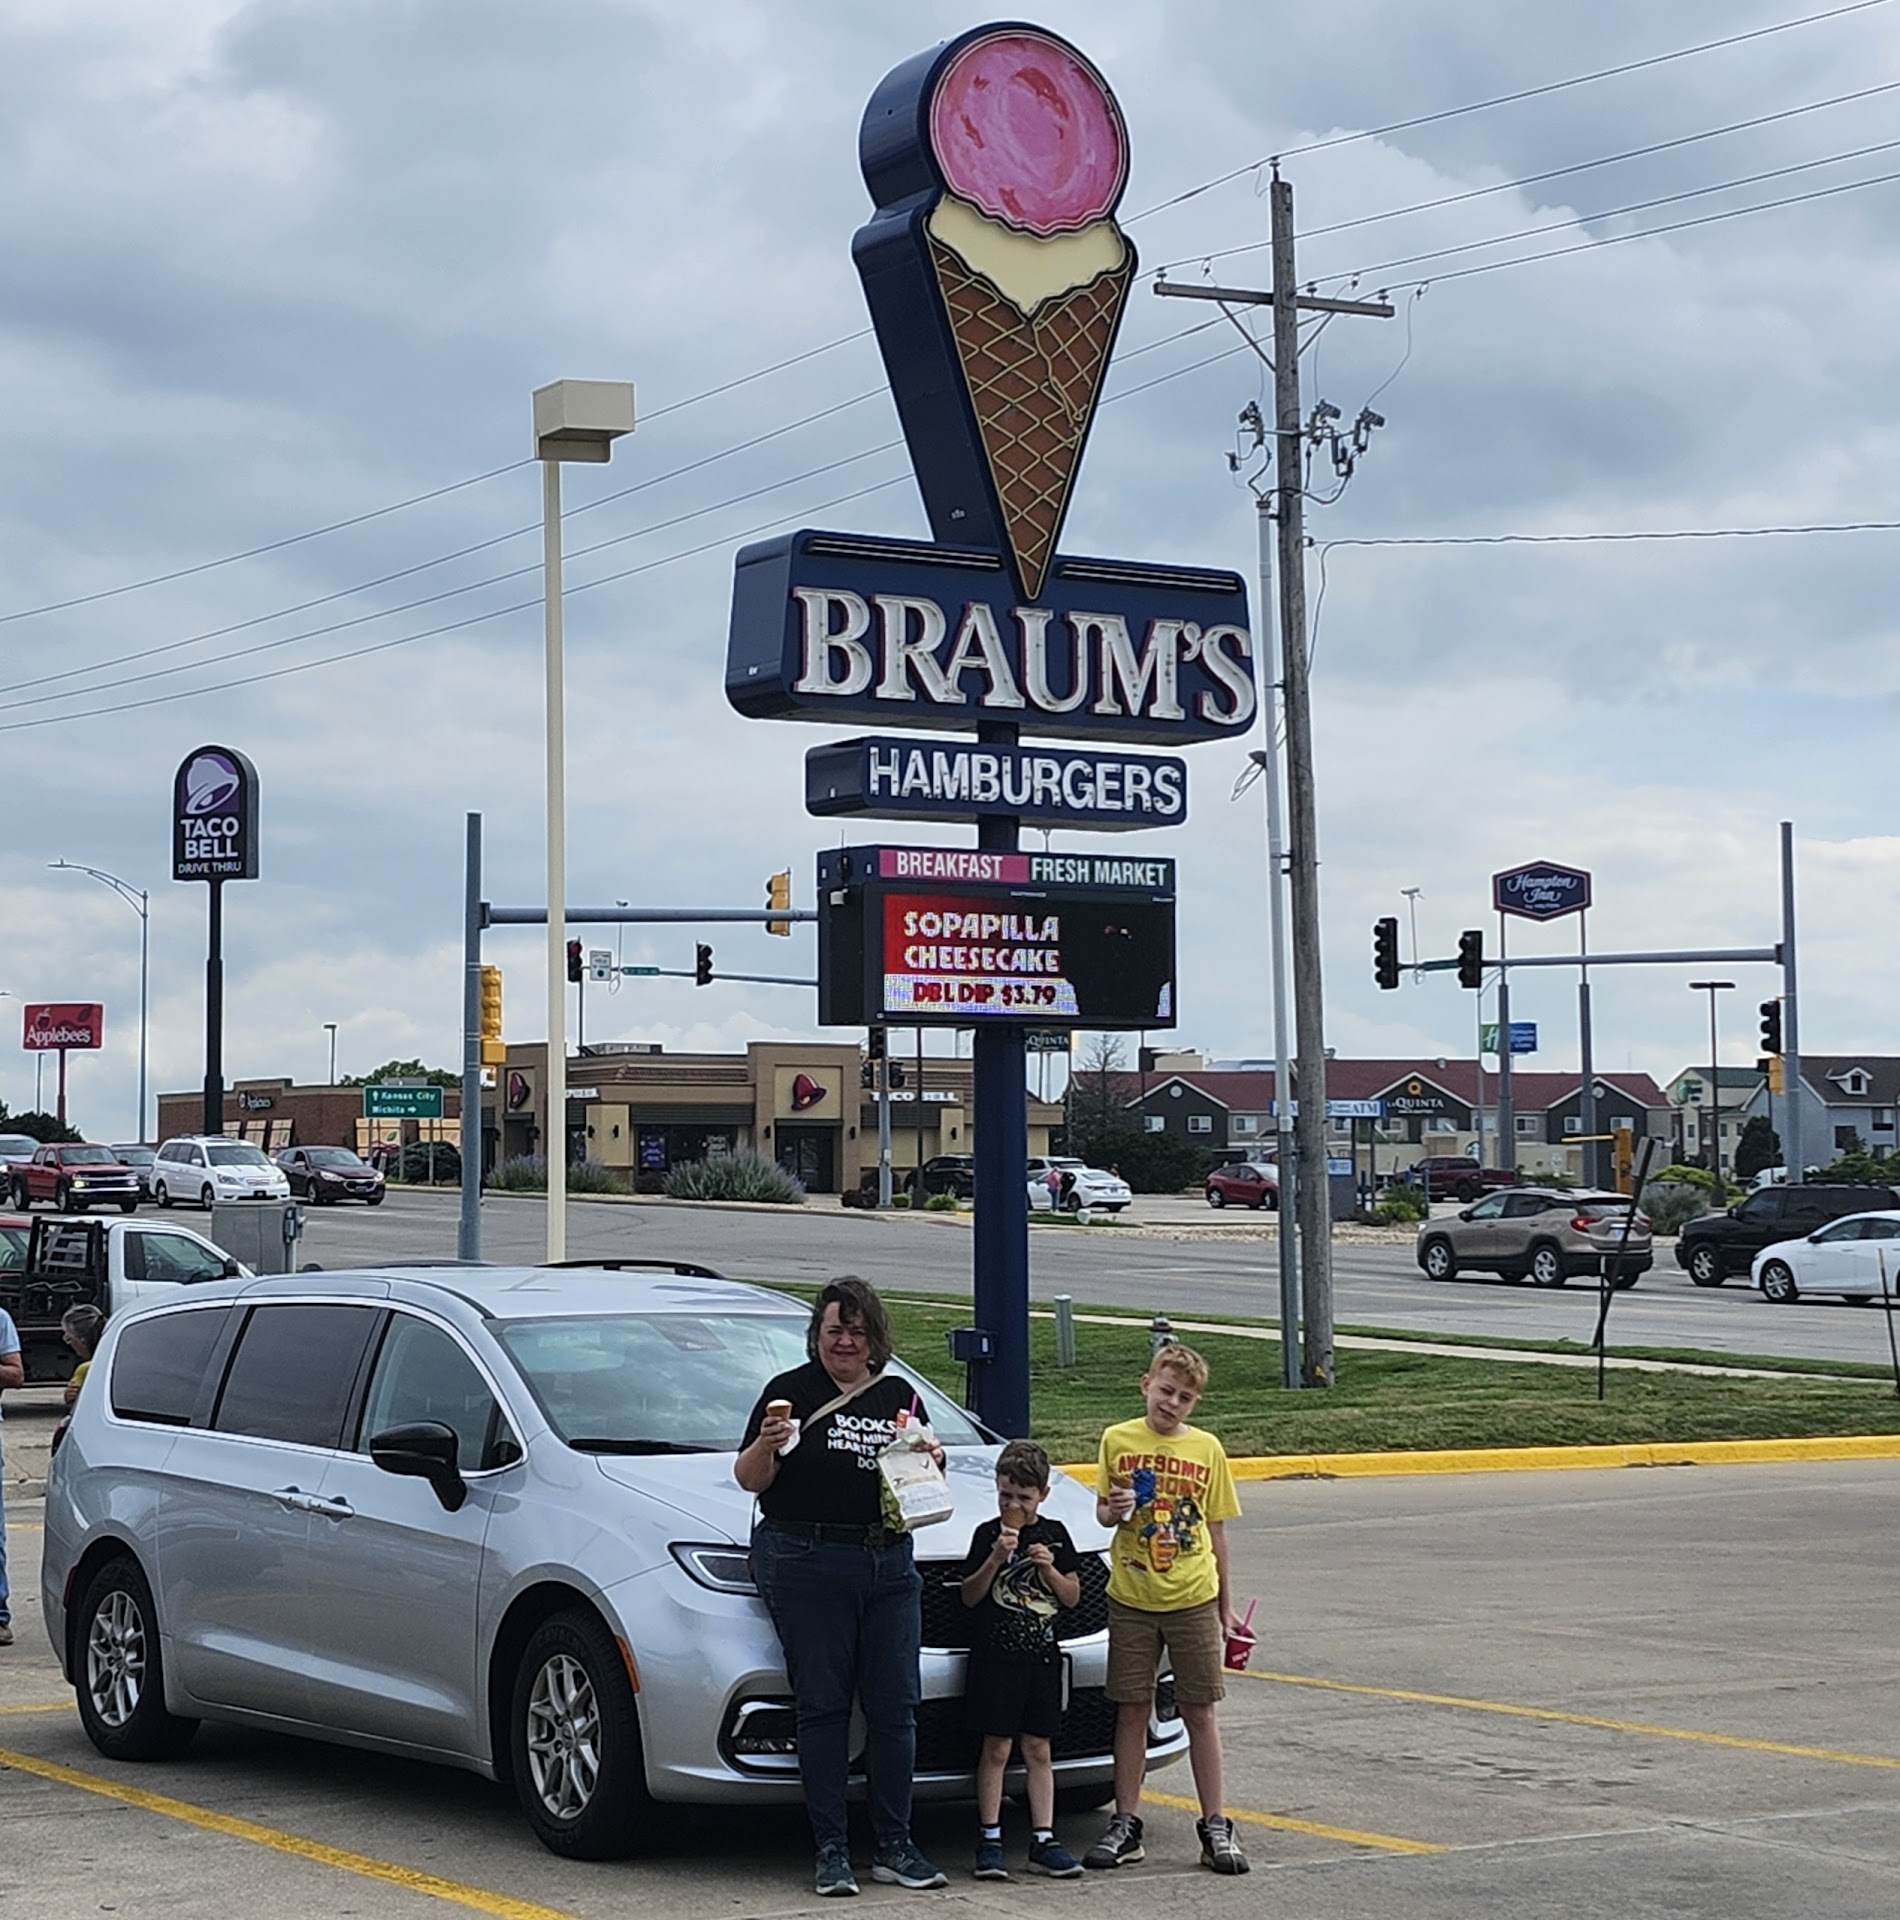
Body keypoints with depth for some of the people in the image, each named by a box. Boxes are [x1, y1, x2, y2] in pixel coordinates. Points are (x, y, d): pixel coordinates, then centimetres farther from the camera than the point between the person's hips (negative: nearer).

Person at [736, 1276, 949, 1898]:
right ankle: (831, 1850, 1)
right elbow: (749, 1479, -1)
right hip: (805, 1564, -4)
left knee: (894, 1706, 2)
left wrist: (931, 1460, 0)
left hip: (889, 1562, 4)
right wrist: (765, 1445, -21)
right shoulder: (791, 1392, 2)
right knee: (823, 1705, -3)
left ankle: (894, 1847, 9)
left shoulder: (898, 1396, 15)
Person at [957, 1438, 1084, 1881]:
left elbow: (1072, 1596, 8)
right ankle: (989, 1840, 3)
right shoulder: (988, 1534, 0)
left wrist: (1049, 1568, -9)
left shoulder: (1055, 1534, 8)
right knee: (997, 1749, -2)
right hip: (995, 1655, -3)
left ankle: (1043, 1841, 8)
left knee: (1038, 1750, 6)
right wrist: (995, 1559, -17)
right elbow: (970, 1596, -3)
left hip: (1041, 1656, 3)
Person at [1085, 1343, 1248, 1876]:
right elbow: (1103, 1512, 10)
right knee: (1132, 1711, 5)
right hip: (1131, 1598, 0)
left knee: (1200, 1712, 3)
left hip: (1193, 1600, 0)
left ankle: (1215, 1827, 9)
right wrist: (1113, 1510, -14)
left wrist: (1225, 1606, 8)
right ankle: (1125, 1826, 12)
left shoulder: (1207, 1450, 3)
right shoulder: (1118, 1441, 2)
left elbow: (1216, 1530, 8)